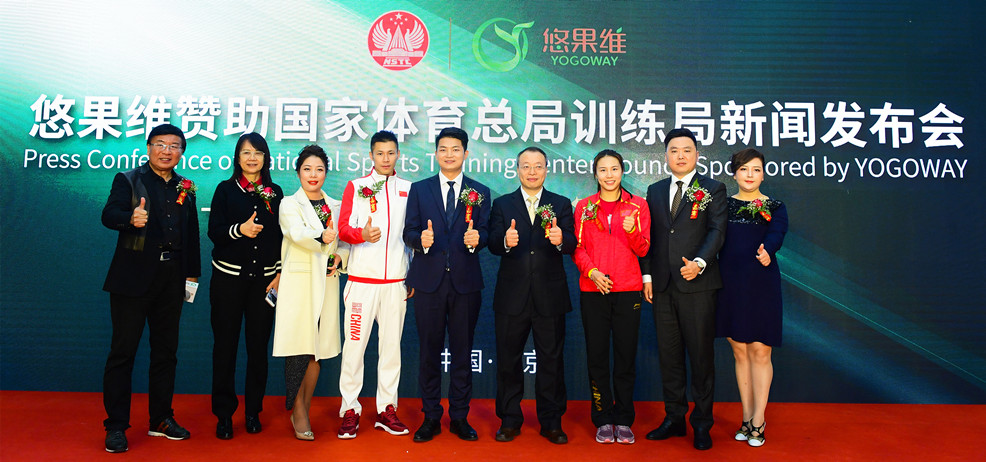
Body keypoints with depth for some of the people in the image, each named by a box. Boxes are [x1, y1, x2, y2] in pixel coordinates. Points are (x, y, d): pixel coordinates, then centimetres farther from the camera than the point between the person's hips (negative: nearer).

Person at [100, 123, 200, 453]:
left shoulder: (186, 188, 14)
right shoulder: (127, 180, 2)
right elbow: (109, 215, -14)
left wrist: (192, 274, 9)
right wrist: (131, 219, -36)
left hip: (171, 278, 4)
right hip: (134, 277, -4)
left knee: (166, 351, 11)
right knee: (123, 351, 0)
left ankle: (161, 419, 23)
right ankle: (116, 426, 9)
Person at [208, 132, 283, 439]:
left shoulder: (275, 193, 9)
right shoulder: (226, 190, 4)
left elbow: (282, 237, 8)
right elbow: (214, 231, -4)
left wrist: (280, 273, 0)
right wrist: (239, 230, -23)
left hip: (265, 279, 1)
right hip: (229, 278, -1)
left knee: (259, 346, 4)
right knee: (225, 345, 3)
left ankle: (253, 411, 18)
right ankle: (224, 414, 15)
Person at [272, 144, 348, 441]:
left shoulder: (335, 206, 16)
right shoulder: (289, 204, 2)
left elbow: (346, 242, 18)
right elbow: (297, 233, -18)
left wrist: (340, 257, -5)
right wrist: (322, 237, -38)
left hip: (326, 283, 4)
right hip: (298, 281, -4)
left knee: (317, 349, 6)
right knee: (299, 348, -7)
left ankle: (304, 411, 19)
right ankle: (298, 413, 7)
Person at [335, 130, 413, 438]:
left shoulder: (408, 189, 13)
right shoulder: (356, 187, 8)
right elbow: (343, 229, 1)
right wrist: (363, 234, -21)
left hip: (396, 279, 2)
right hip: (363, 277, -2)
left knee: (392, 344, 5)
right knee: (355, 343, -2)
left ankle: (386, 409, 15)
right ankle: (350, 410, 8)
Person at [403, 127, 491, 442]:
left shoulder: (480, 192, 9)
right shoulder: (419, 189, 9)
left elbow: (484, 234, 4)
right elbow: (409, 232, 4)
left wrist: (476, 238, -18)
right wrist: (421, 239, -18)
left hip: (465, 281, 0)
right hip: (429, 280, 0)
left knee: (462, 352, 7)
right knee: (429, 351, 6)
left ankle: (459, 417, 20)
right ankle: (431, 418, 19)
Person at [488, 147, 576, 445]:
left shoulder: (561, 205, 8)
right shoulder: (502, 204, 8)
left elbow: (571, 245, -5)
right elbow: (492, 244, -4)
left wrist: (561, 240, -28)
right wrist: (505, 241, -26)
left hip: (550, 296, 0)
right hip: (512, 295, 0)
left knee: (551, 360, 6)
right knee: (508, 360, 8)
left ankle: (551, 422, 20)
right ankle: (509, 420, 23)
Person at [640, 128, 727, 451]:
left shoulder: (713, 190, 4)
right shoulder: (655, 191, 14)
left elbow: (717, 231, -6)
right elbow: (648, 236, 13)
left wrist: (699, 263, -22)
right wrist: (647, 275, 5)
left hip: (697, 284, -4)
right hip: (662, 286, 4)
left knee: (701, 356, 2)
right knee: (669, 355, 9)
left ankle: (702, 423, 13)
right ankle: (674, 418, 21)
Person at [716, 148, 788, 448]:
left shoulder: (775, 208, 2)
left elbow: (776, 235, -17)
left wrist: (766, 251, -37)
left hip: (761, 283, -2)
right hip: (730, 283, 2)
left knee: (759, 352, -1)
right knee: (739, 351, 9)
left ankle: (758, 421, 12)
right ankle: (747, 418, 21)